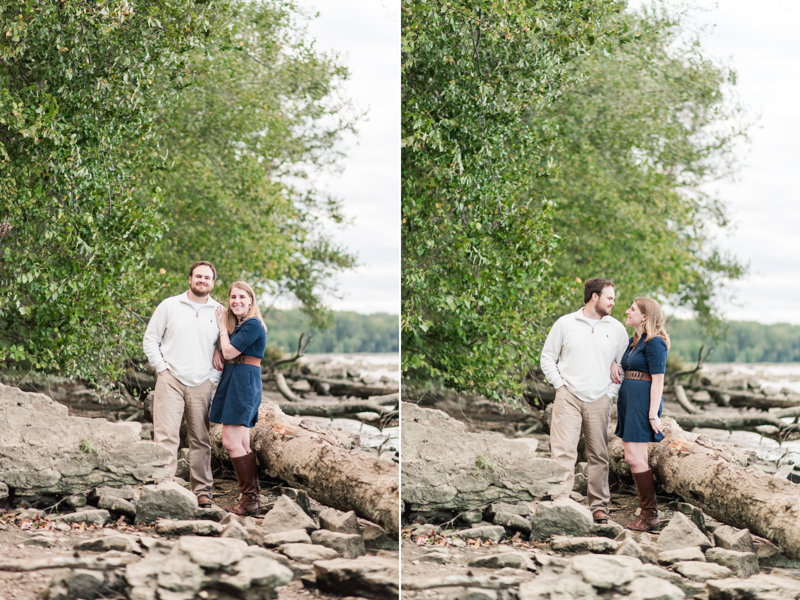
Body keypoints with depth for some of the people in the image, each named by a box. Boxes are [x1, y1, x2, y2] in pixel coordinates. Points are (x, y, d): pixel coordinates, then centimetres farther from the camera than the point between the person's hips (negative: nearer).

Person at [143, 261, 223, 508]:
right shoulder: (170, 306, 4)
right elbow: (150, 339, 8)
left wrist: (214, 376, 5)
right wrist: (162, 367, -2)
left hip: (202, 385, 2)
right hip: (171, 381, -2)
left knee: (201, 440, 5)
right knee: (166, 436, -9)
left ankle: (202, 490, 12)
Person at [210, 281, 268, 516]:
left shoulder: (253, 324, -13)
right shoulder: (238, 324, 18)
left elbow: (229, 352, -14)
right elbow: (225, 353, 14)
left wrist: (222, 327, -1)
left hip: (244, 382, -10)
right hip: (233, 382, 10)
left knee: (231, 441, -12)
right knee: (242, 444, 7)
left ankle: (250, 500, -10)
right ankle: (251, 498, 8)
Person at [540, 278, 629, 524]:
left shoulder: (616, 329, 8)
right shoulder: (565, 323, 3)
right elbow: (547, 357, 9)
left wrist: (611, 392, 4)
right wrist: (559, 384, -1)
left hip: (599, 401, 2)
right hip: (568, 398, -2)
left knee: (599, 455, 5)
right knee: (563, 451, -9)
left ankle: (599, 506, 13)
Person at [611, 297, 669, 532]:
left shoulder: (654, 343, -12)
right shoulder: (633, 341, 15)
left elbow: (658, 380, -17)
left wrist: (653, 414, -21)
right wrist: (612, 363, 13)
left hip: (642, 403, -10)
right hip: (628, 401, 10)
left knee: (634, 457, -12)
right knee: (638, 459, 9)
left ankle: (650, 515, -6)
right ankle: (647, 512, 13)